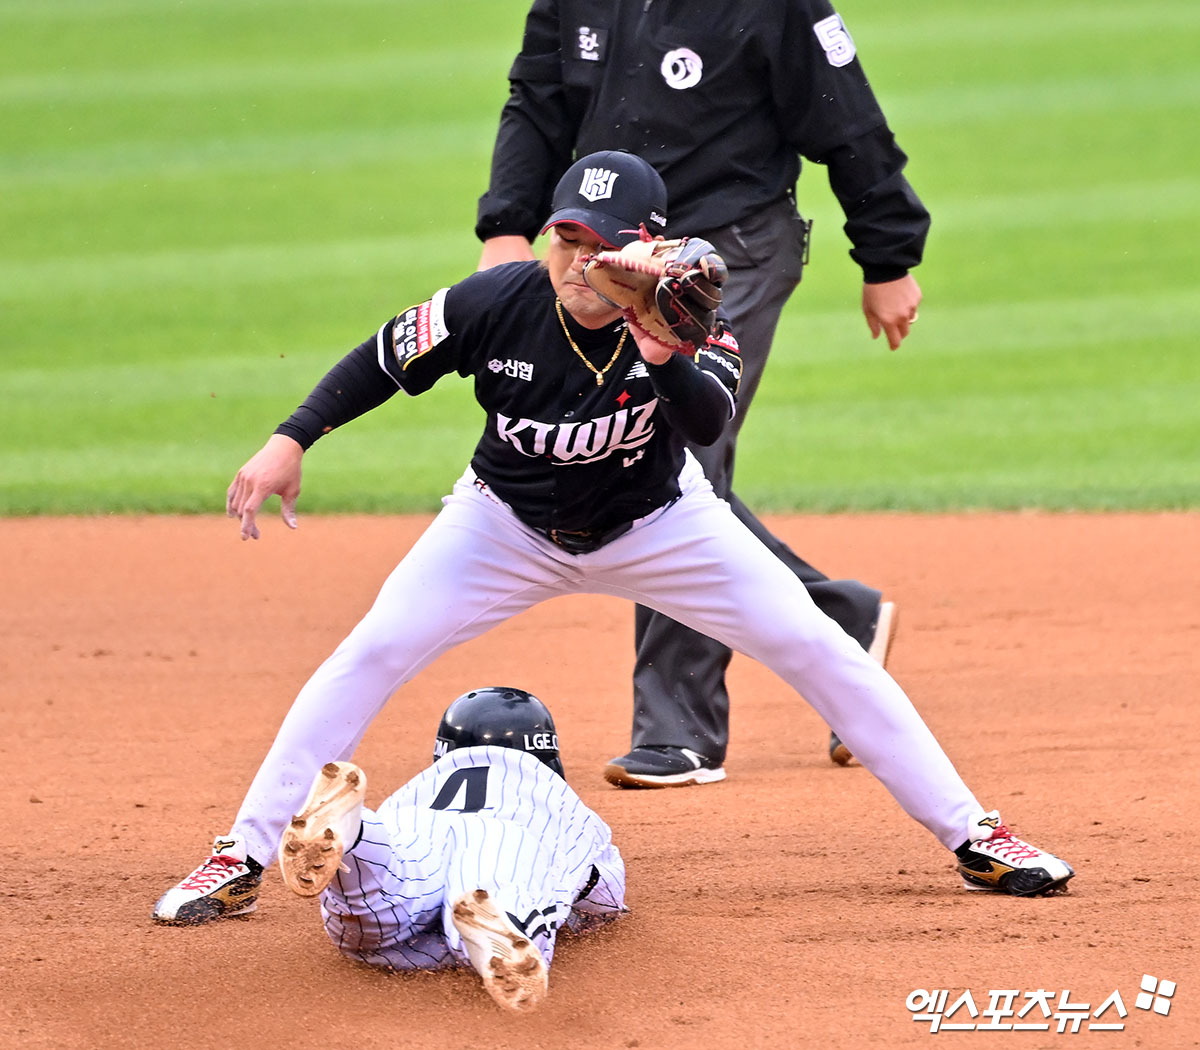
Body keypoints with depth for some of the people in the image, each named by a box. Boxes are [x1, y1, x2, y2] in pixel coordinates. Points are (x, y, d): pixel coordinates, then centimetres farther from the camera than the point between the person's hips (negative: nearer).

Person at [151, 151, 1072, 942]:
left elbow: (710, 423, -45)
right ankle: (243, 859, -4)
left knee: (813, 646, -10)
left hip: (655, 522, 0)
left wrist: (665, 357, -63)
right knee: (372, 655, -14)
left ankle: (971, 834, 1)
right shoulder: (493, 305, -26)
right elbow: (383, 360, -11)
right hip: (509, 523, 0)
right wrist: (291, 441, -20)